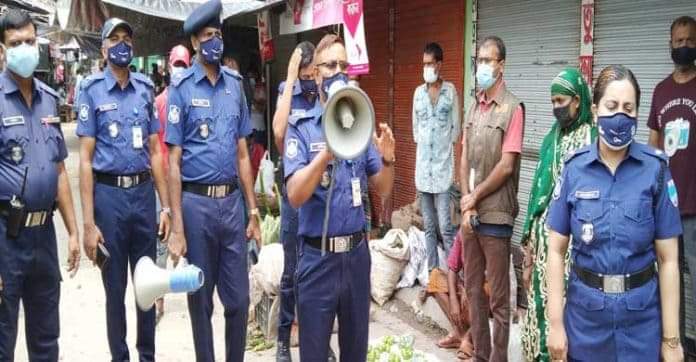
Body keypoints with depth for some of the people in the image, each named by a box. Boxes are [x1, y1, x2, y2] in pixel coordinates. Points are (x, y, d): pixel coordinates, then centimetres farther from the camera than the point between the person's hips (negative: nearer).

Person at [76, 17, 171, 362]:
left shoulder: (145, 89, 8)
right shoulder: (92, 90, -2)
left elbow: (154, 151, 11)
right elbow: (86, 159, -5)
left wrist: (165, 205, 6)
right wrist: (88, 223, -10)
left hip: (144, 192, 3)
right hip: (109, 194, -3)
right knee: (115, 287, 8)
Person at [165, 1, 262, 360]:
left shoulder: (235, 84, 7)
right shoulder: (181, 88, -5)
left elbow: (242, 154, 11)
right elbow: (174, 162, -6)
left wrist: (253, 213, 9)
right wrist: (177, 228, -11)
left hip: (232, 201, 4)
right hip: (197, 203, -3)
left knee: (239, 298, 10)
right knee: (201, 298, 11)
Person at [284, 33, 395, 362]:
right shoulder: (301, 129, -6)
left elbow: (383, 190, 5)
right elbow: (295, 196, -17)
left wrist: (387, 159, -15)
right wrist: (327, 153, -30)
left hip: (357, 253, 4)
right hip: (317, 257, -3)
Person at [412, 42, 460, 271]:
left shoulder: (450, 91, -2)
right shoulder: (418, 93, 8)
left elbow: (456, 127, 2)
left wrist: (447, 148, 2)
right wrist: (422, 148, 9)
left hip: (444, 167, -4)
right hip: (423, 167, 4)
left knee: (445, 227, -8)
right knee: (428, 227, 10)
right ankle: (432, 270, 18)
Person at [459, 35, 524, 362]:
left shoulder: (513, 108, -10)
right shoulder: (474, 107, 11)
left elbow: (506, 166, -15)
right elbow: (464, 159, 9)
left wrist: (475, 197, -7)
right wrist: (466, 205, -1)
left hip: (495, 215, -7)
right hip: (470, 213, 7)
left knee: (498, 296, 4)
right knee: (473, 287, 15)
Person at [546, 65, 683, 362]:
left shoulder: (656, 169, -8)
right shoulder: (574, 168, -5)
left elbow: (668, 259, -6)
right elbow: (556, 251, -2)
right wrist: (555, 323, -4)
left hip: (641, 316, -1)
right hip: (584, 310, 1)